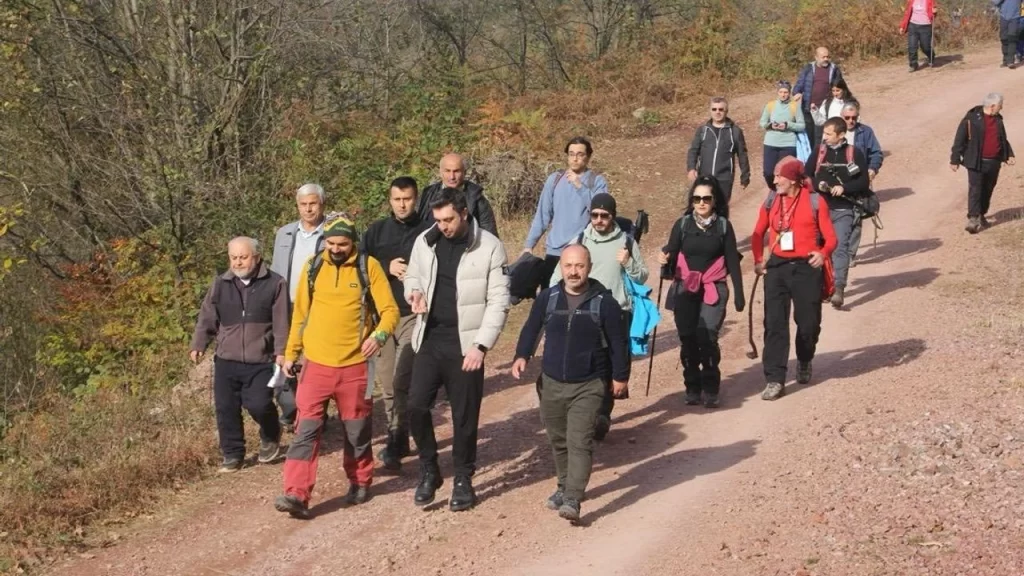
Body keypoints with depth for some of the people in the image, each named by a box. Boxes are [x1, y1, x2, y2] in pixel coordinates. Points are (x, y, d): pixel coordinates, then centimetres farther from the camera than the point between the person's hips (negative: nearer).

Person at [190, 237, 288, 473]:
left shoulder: (274, 284, -1)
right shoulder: (220, 285, 9)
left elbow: (281, 322, -4)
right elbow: (207, 319, 11)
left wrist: (281, 351, -11)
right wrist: (198, 345, 1)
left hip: (261, 361, -4)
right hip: (226, 360, 4)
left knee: (259, 404, -14)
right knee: (226, 408, 3)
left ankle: (270, 437, 18)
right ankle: (232, 454, 18)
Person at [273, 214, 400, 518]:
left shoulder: (368, 267, -4)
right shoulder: (312, 267, 3)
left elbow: (390, 309, -7)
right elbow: (300, 313, 12)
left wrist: (379, 334, -27)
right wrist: (290, 354, 12)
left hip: (354, 365, -1)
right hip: (316, 364, 1)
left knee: (356, 429, 12)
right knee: (306, 429, -6)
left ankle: (360, 482, 31)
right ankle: (297, 495, -9)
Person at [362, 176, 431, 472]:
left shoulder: (428, 232, -1)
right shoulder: (376, 231, 10)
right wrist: (387, 267, -8)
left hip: (414, 314, -4)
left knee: (402, 382, -14)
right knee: (387, 383, 9)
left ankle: (396, 443, -10)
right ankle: (397, 438, 21)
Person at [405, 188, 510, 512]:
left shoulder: (489, 247, -8)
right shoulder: (425, 242, 3)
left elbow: (498, 301, -8)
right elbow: (412, 276, 20)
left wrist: (481, 345, -15)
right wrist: (414, 292, -6)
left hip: (466, 345, -3)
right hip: (430, 340, 3)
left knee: (465, 415, 4)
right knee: (416, 405, -7)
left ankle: (463, 480, 21)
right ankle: (429, 470, 13)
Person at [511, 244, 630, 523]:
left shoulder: (604, 302, -9)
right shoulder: (547, 298, -1)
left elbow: (618, 341, -1)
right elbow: (532, 329, 11)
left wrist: (620, 376, 3)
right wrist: (522, 356, -3)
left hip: (588, 386, -4)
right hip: (551, 383, 4)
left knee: (580, 442, -12)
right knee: (558, 440, 16)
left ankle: (572, 499, -15)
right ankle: (565, 486, 34)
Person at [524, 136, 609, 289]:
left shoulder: (597, 181, 0)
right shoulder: (554, 179, 7)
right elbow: (542, 215, 10)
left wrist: (580, 186, -20)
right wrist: (530, 244, 7)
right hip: (554, 251, 3)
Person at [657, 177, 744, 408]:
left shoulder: (723, 226, 3)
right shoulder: (682, 224, 4)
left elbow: (732, 262, 6)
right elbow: (671, 256, 4)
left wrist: (739, 294, 4)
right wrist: (664, 259, -20)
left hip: (713, 291, -2)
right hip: (685, 290, 2)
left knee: (707, 337, -15)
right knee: (688, 340, 4)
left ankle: (710, 390, -4)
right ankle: (692, 388, 17)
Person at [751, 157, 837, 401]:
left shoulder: (814, 202, -4)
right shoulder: (771, 202, 6)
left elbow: (830, 237, -4)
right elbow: (758, 234, 15)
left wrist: (823, 254, -24)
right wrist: (758, 260, 1)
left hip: (807, 268, -2)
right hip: (777, 267, 2)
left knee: (808, 322, 8)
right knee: (774, 323, -5)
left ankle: (804, 363, 38)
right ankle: (775, 380, -4)